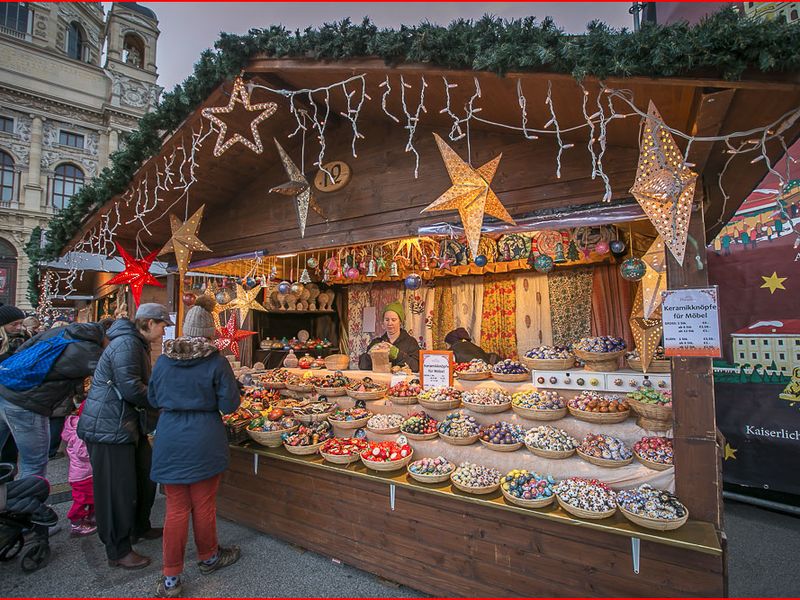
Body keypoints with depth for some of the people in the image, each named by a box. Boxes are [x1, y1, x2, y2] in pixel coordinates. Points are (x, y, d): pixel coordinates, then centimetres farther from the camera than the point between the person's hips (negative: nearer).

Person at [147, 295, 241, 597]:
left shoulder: (163, 360, -2)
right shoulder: (216, 362, -13)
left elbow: (153, 399, 12)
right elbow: (229, 405, -10)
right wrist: (234, 384, 7)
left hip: (169, 440, 3)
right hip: (204, 441, -2)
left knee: (176, 509, 13)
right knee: (203, 505, 15)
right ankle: (208, 557, 38)